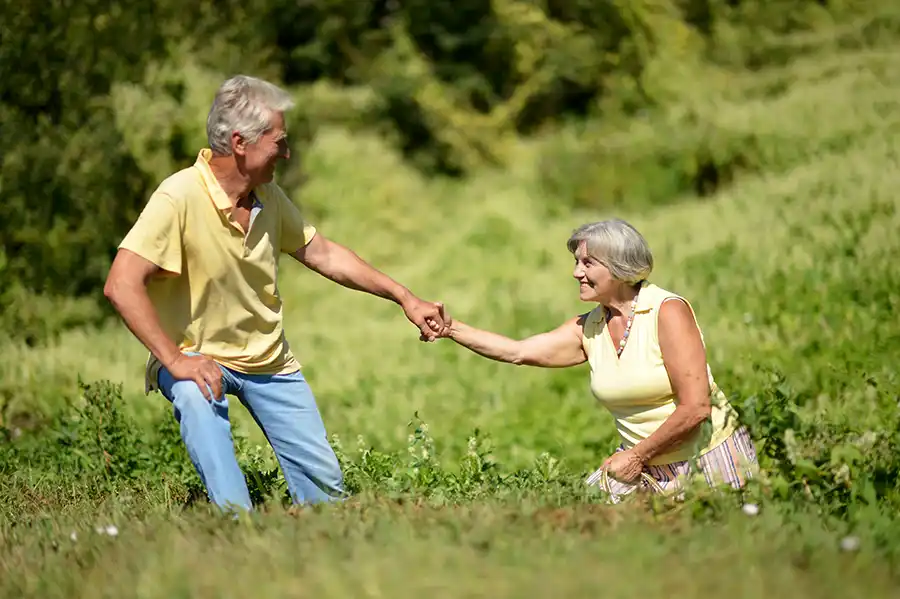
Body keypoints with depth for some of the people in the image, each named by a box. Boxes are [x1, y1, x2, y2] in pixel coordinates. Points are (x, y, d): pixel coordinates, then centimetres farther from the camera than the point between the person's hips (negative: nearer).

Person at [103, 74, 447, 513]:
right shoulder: (180, 198, -27)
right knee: (197, 400, -39)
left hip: (269, 360, 6)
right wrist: (175, 361, -32)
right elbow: (121, 286, -31)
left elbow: (322, 254, 9)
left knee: (324, 481, 1)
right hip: (196, 358, -6)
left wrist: (405, 299, 9)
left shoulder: (268, 195, -5)